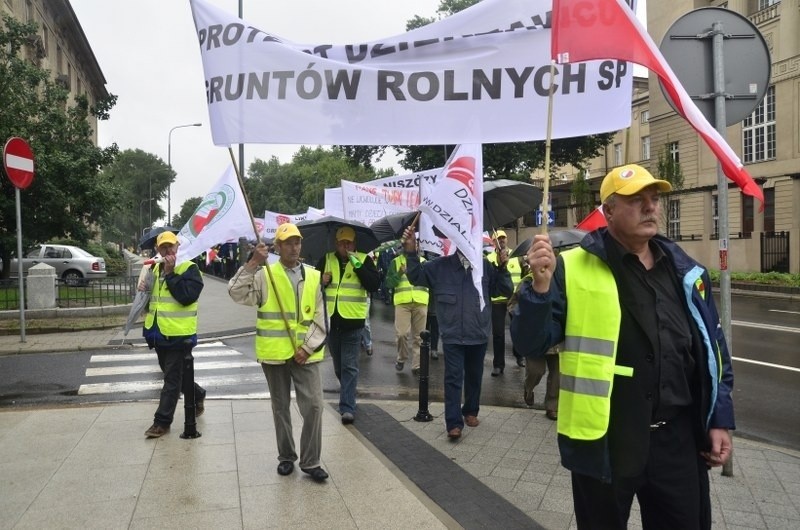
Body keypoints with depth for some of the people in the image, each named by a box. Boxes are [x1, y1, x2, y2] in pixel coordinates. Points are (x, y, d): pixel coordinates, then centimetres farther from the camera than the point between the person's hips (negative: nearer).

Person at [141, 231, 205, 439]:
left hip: (178, 334, -8)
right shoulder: (156, 269, 13)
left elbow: (186, 296, -25)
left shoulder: (189, 268, -10)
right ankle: (198, 395, 41)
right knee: (176, 375, 19)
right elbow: (152, 297, 25)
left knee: (172, 379, -1)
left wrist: (170, 273, -21)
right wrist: (144, 289, 2)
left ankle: (162, 421, 4)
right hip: (159, 334, 8)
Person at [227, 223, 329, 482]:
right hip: (275, 353, -1)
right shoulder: (265, 275, -1)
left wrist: (307, 347, -6)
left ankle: (310, 461, 8)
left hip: (305, 354, 1)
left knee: (313, 405, -4)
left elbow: (319, 319, 4)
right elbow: (237, 293, -16)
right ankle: (286, 457, 27)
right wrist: (253, 263, -20)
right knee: (280, 407, 11)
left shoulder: (313, 276, 5)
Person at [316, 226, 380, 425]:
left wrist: (356, 263, -19)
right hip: (331, 320, 4)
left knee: (349, 366, -5)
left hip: (352, 321, -4)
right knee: (338, 365, 17)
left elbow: (374, 285, -14)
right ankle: (347, 396, 38)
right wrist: (322, 281, -10)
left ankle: (347, 407, -4)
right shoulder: (326, 260, 7)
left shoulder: (363, 260, -2)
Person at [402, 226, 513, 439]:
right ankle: (454, 422, 1)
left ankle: (471, 411, 35)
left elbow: (506, 291, 3)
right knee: (453, 378, -2)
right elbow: (416, 277, -2)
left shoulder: (485, 266, 1)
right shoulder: (440, 265, -1)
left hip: (479, 334, 2)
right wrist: (411, 254, -17)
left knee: (474, 376, 17)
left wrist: (502, 268, -14)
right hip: (452, 335, -2)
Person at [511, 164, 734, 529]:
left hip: (678, 439, 5)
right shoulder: (574, 269, -10)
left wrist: (720, 418, 10)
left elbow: (713, 348, 13)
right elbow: (533, 345, -14)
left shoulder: (685, 270, 6)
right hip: (606, 442, -4)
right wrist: (540, 286, -29)